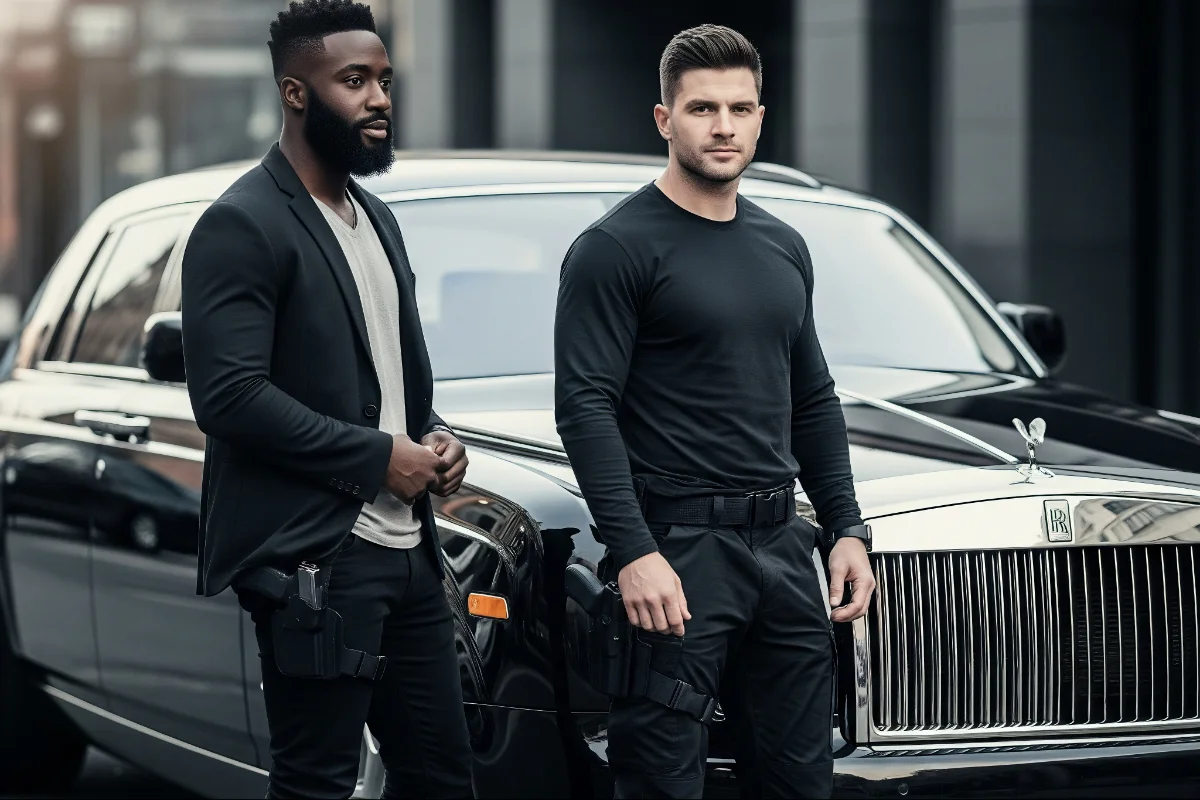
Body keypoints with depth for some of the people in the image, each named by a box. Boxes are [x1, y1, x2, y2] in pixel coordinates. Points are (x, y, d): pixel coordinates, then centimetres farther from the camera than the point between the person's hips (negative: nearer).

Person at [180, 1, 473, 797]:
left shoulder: (377, 219, 18)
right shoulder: (243, 225, -10)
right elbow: (229, 394, -19)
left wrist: (436, 436, 5)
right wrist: (378, 456, -15)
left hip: (407, 548, 9)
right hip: (316, 557, -9)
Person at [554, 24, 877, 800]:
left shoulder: (783, 248, 16)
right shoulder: (618, 248, -7)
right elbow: (586, 406, -14)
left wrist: (847, 529, 14)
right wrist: (633, 553, -22)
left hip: (780, 546, 7)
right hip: (677, 548, -7)